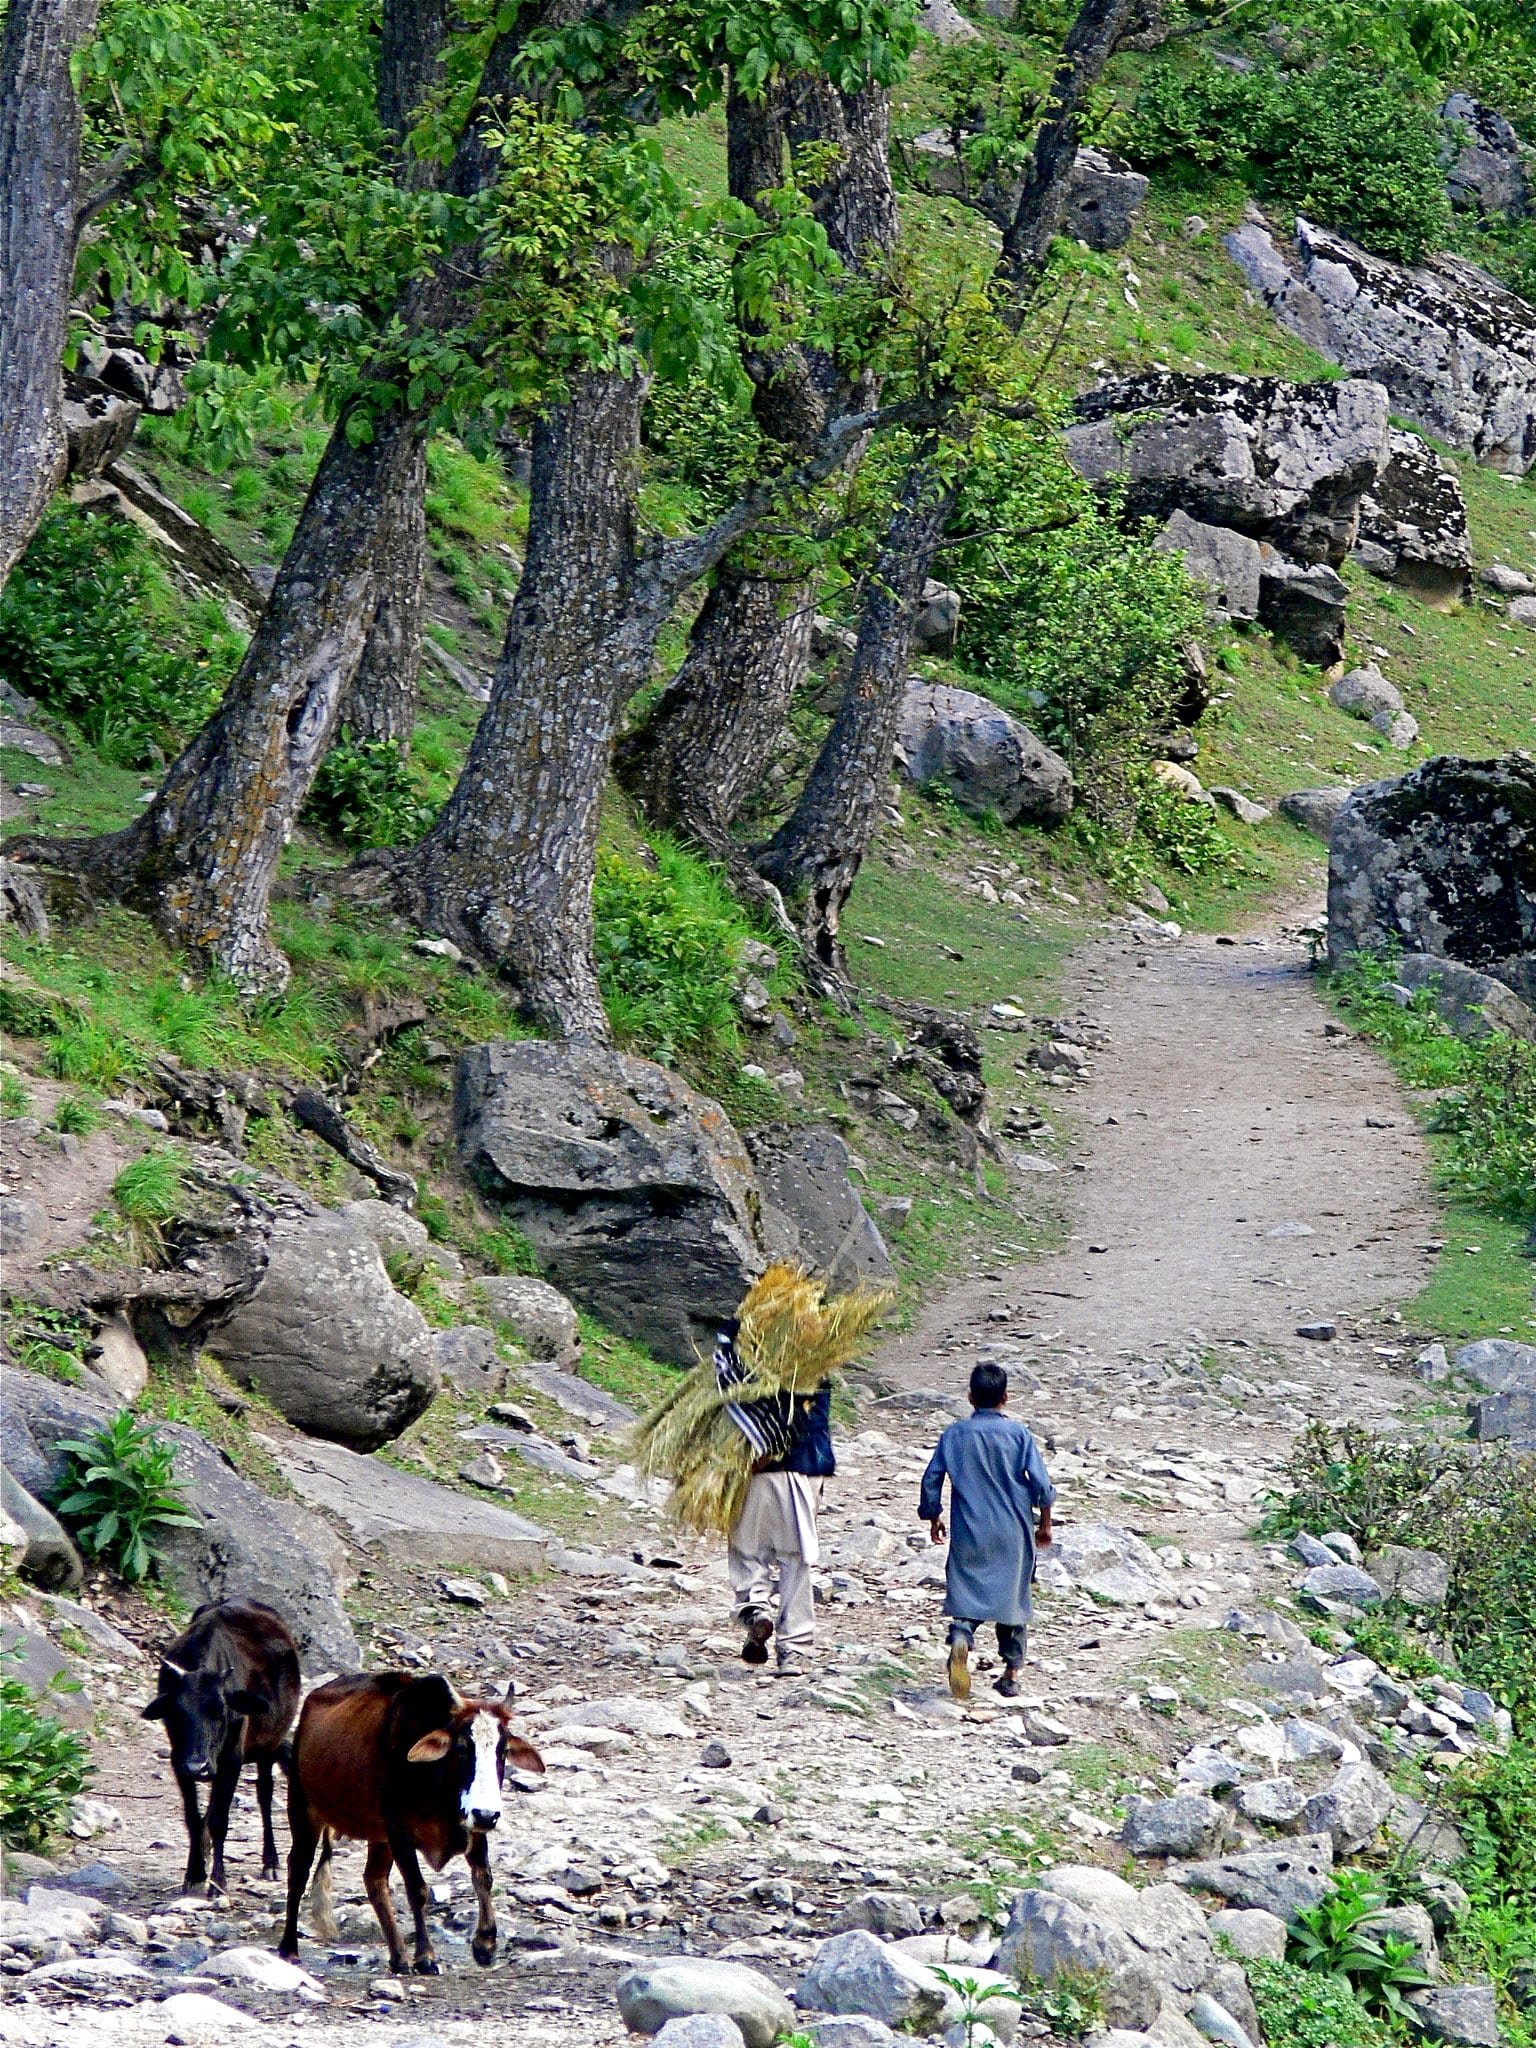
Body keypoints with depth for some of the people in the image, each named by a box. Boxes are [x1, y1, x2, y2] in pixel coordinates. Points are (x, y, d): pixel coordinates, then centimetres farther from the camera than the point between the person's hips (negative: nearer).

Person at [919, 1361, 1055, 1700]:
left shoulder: (954, 1434, 1)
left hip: (969, 1532, 0)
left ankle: (960, 1638, -30)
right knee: (1013, 1595, 12)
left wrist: (933, 1518, 18)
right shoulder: (1018, 1434, -4)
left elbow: (931, 1479, 3)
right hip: (1012, 1532, 0)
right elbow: (1041, 1483, -6)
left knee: (966, 1593, 2)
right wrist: (1045, 1523, 7)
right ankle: (1013, 1672, 15)